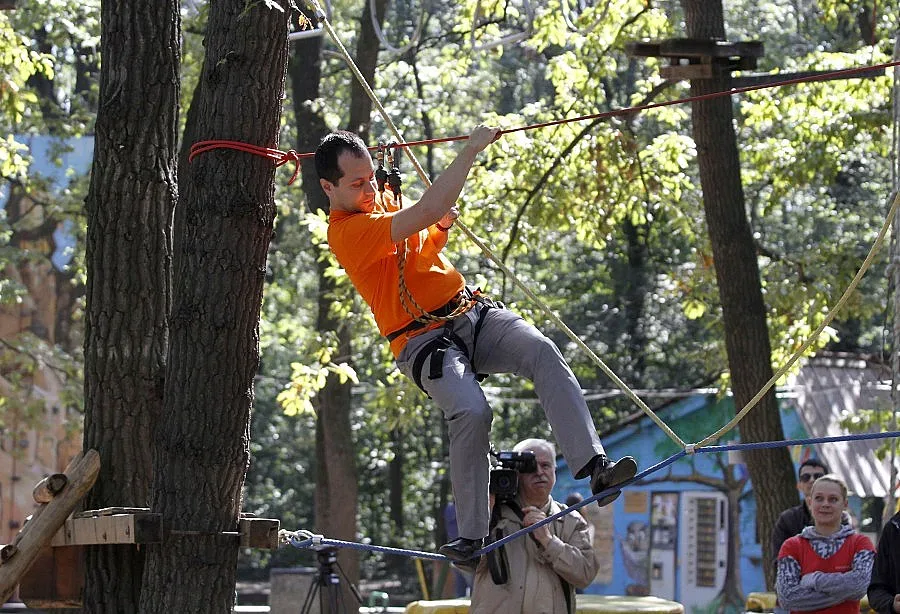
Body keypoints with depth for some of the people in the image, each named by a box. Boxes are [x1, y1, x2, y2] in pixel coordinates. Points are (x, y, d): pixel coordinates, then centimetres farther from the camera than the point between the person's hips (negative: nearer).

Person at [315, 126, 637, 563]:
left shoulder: (382, 200, 14)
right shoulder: (347, 231, -15)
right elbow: (426, 212, -27)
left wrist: (443, 226, 7)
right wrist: (470, 151, -22)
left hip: (471, 312, 7)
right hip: (424, 341, -7)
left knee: (542, 353, -21)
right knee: (471, 412, -31)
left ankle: (594, 467, -33)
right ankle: (471, 537, -16)